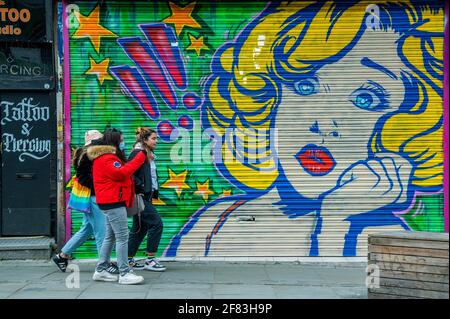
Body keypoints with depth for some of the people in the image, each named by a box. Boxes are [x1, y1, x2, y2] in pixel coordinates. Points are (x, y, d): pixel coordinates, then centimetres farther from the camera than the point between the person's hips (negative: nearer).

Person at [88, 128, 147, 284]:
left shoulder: (108, 157, 20)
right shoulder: (106, 158, -14)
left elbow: (119, 174, 16)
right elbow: (122, 173, -25)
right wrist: (140, 157, -22)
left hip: (112, 202, 11)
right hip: (113, 202, -11)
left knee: (110, 237, 15)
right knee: (122, 237, -11)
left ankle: (101, 270, 20)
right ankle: (124, 274, -10)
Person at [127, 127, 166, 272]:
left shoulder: (149, 155, 17)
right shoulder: (138, 153, -12)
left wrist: (153, 192, 12)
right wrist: (141, 187, -20)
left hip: (146, 196, 10)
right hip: (140, 196, -10)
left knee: (140, 228, 13)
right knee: (156, 223, -10)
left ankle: (129, 260, 21)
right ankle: (150, 260, -4)